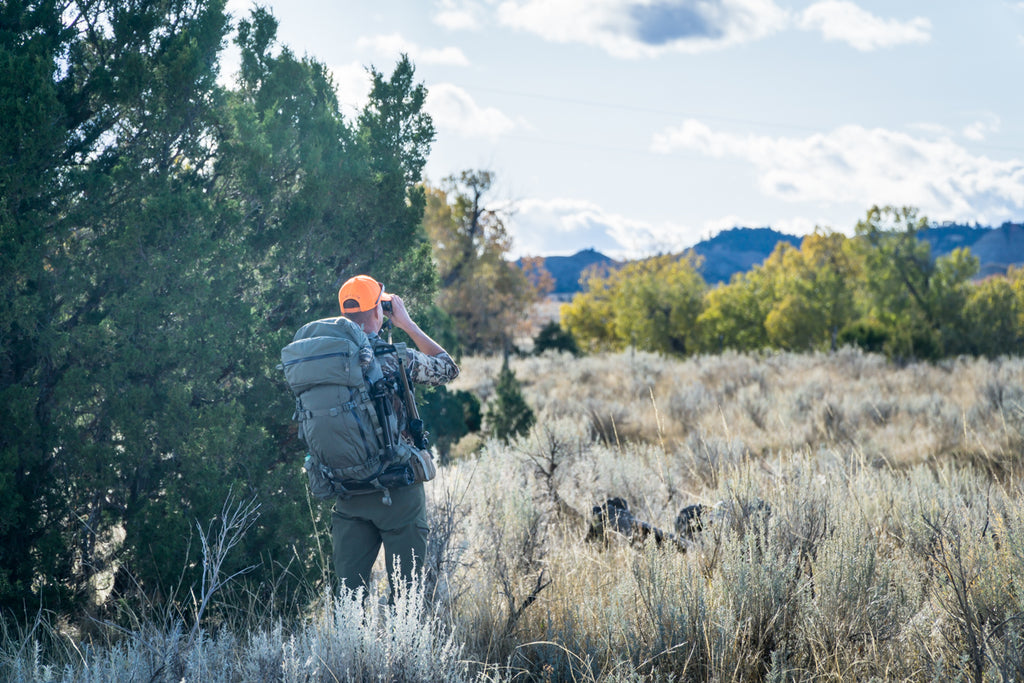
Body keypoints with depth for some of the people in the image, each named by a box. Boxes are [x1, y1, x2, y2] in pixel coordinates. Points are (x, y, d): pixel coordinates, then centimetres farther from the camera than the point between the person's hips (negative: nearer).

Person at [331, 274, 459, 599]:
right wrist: (408, 324, 11)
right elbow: (448, 368, 8)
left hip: (347, 493, 4)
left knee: (348, 591, 9)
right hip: (397, 491, -4)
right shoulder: (397, 359, -10)